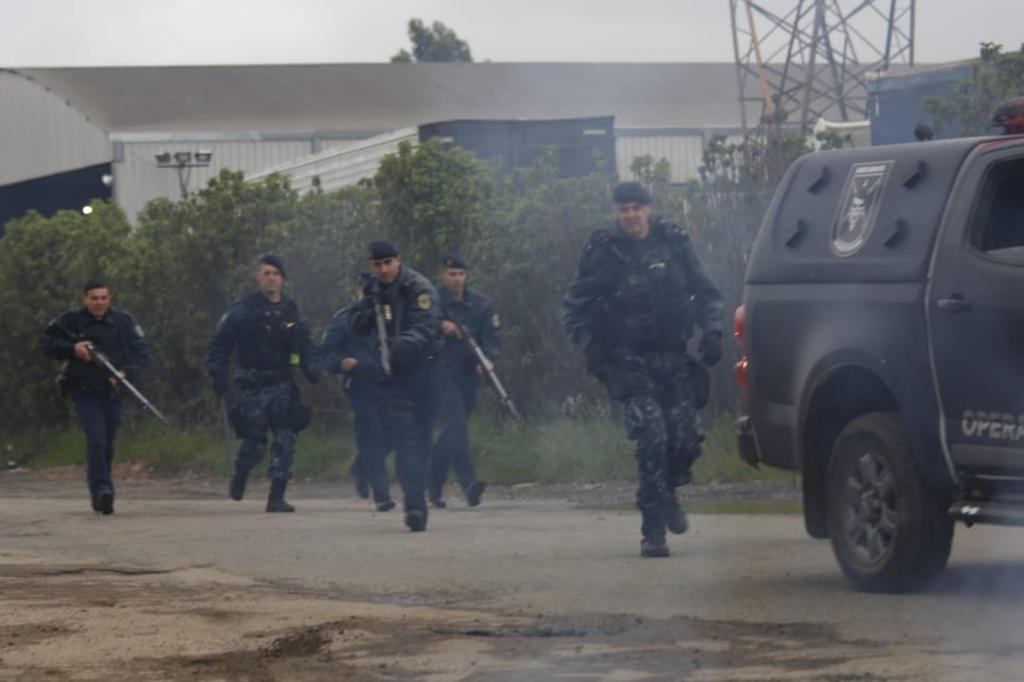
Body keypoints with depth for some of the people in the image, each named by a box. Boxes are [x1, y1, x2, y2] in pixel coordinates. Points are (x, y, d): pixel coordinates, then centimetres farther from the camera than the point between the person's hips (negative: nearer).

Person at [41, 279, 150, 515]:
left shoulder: (123, 322, 1)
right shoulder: (70, 321, -2)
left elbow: (142, 353, 0)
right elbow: (47, 344, 3)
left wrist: (126, 373, -17)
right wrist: (72, 349, -14)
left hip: (112, 392, 3)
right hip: (84, 392, -3)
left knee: (107, 445, 9)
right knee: (96, 438, -20)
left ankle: (99, 494, 24)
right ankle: (101, 489, -25)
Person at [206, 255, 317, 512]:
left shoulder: (291, 310, 10)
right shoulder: (243, 309, -2)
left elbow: (304, 344, 16)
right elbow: (220, 344, 0)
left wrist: (309, 367, -3)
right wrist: (219, 375, -11)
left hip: (283, 384, 3)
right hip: (253, 386, -3)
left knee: (285, 439, -8)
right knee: (254, 442, -4)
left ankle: (277, 497, -6)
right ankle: (239, 476, 29)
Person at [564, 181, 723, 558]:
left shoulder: (673, 245, 7)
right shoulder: (603, 253, 0)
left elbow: (706, 293, 15)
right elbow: (575, 305, 6)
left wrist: (711, 330, -1)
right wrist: (590, 344, -7)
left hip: (674, 358, 3)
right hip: (630, 364, -3)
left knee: (685, 438, -5)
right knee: (651, 438, -17)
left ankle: (668, 491, 30)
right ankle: (653, 531, -10)